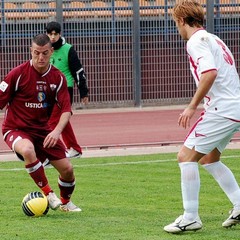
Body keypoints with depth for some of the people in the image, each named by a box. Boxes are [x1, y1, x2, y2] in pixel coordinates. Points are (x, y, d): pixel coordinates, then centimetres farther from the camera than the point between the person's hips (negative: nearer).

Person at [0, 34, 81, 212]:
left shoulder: (58, 78, -3)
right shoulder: (18, 74, -13)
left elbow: (66, 109, -6)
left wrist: (57, 131, -25)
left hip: (43, 129, 4)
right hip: (16, 129, -4)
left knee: (67, 169, -3)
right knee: (28, 150, -39)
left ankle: (65, 202, 29)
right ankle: (48, 194, -25)